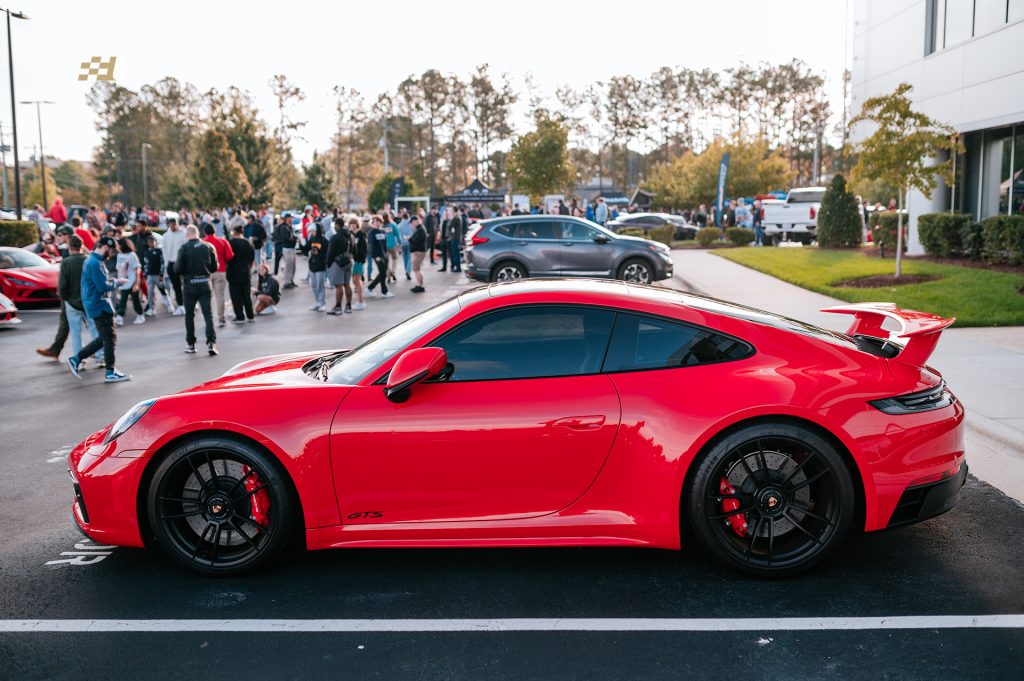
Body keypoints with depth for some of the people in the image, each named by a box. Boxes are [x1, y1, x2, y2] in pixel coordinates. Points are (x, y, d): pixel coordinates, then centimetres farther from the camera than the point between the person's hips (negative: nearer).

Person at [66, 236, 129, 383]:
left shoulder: (90, 260, 14)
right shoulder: (95, 263, -19)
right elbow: (103, 287, -23)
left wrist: (112, 281, 8)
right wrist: (116, 283, -7)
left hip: (94, 304, 10)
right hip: (99, 306, -10)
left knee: (103, 338, 16)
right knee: (109, 338, -3)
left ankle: (76, 359, 17)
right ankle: (110, 373, 3)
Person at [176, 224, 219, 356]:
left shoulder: (184, 248, -8)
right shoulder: (208, 246, 0)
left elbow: (179, 269, -10)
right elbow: (214, 267, 3)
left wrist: (186, 272, 10)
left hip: (190, 284, -1)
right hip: (205, 283, 1)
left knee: (189, 315, 13)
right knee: (208, 314, 1)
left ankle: (190, 344, 19)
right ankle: (211, 342, -11)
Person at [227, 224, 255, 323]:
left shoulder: (231, 242, -11)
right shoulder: (248, 243, 5)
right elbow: (252, 259, 10)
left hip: (234, 273, -5)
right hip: (246, 273, 5)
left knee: (236, 295, 2)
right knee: (246, 295, 14)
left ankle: (240, 317, 1)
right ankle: (250, 316, 17)